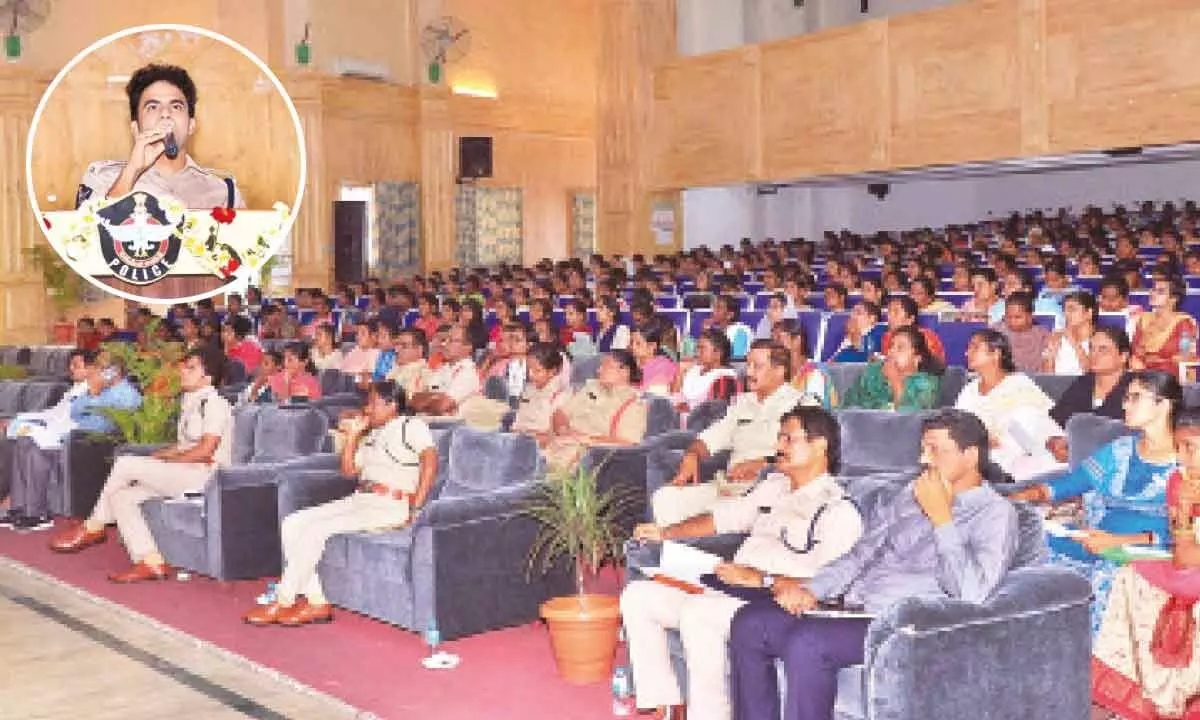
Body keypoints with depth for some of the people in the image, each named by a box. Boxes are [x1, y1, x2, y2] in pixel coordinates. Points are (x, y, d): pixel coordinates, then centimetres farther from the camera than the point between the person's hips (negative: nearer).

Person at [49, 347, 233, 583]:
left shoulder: (214, 404, -10)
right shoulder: (190, 402, 20)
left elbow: (205, 451, -18)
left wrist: (165, 461, -9)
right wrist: (154, 458, 8)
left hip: (205, 475, -10)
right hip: (182, 475, 10)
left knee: (125, 464, -16)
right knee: (120, 497, -4)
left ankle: (93, 527, 3)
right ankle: (150, 561, -12)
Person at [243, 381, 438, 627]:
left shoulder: (411, 426, -3)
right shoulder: (372, 435, 24)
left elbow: (430, 459, -20)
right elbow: (348, 471, 21)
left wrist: (416, 507, -25)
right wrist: (353, 435, 11)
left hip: (391, 507, -10)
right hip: (359, 500, 10)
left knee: (316, 530, -23)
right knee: (291, 524, -5)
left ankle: (283, 603, -9)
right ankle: (316, 602, -9)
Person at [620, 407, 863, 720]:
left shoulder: (839, 510, -6)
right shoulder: (774, 485, 22)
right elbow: (723, 517, 30)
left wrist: (761, 578, -27)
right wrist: (664, 533, 20)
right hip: (725, 595, 9)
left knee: (696, 612, -35)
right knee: (637, 595, 0)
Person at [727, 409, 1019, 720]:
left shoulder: (996, 513, -3)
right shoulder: (911, 495, 20)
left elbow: (970, 594, -18)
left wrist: (941, 517, -15)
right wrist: (812, 589, 3)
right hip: (855, 607, 8)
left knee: (806, 643, -32)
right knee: (749, 624, -10)